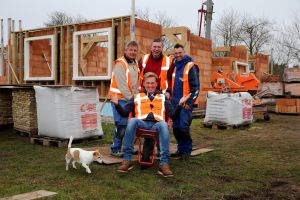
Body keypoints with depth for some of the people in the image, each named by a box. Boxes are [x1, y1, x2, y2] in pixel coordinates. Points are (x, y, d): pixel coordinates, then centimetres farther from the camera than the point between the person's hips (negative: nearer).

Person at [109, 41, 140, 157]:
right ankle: (115, 149, 2)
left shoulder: (135, 64, 16)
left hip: (131, 99, 8)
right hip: (120, 99, -8)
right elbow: (122, 85, -17)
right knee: (121, 124, -9)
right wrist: (130, 98, -15)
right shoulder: (120, 64, -10)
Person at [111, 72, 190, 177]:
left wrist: (180, 104, 1)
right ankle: (126, 160, -31)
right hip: (142, 124, 0)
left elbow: (173, 115, 17)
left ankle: (164, 163, -39)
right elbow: (124, 112, 15)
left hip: (157, 124, 0)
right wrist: (117, 104, -3)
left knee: (164, 124, -35)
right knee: (132, 120, -33)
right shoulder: (137, 97, 26)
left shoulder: (163, 97, 27)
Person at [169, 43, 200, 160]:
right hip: (175, 102, 7)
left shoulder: (191, 66, -6)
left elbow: (195, 86, -10)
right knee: (176, 127, 9)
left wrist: (189, 102, -15)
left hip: (185, 103, -7)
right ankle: (180, 149, 21)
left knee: (183, 127, -10)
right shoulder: (175, 66, 16)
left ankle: (187, 150, 3)